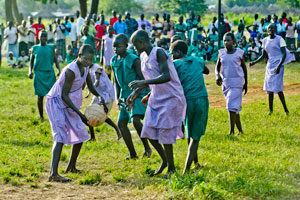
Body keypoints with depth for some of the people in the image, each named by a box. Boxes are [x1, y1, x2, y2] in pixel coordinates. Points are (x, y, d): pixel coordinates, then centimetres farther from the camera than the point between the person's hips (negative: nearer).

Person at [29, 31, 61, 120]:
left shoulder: (51, 48, 8)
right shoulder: (35, 48, 8)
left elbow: (55, 61, 12)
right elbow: (31, 61, 14)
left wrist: (58, 70, -4)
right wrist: (30, 71, -1)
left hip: (50, 74, 0)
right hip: (39, 74, 0)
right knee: (40, 96, 1)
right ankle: (41, 116, 11)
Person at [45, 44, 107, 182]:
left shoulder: (85, 68, 0)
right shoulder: (71, 71, -27)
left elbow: (91, 87, 11)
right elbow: (64, 95, -26)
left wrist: (99, 97, -10)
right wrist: (79, 114, -29)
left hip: (69, 104, 9)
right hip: (56, 102, -9)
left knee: (80, 134, 14)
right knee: (61, 135, -22)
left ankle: (71, 167, 31)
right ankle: (53, 173, -34)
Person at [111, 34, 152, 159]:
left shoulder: (134, 60, -13)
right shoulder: (114, 61, 8)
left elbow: (143, 79, -12)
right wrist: (118, 98, 6)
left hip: (137, 95, -8)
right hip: (125, 96, 8)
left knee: (136, 120, -25)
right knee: (121, 123, -1)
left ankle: (147, 147, -6)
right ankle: (132, 154, 6)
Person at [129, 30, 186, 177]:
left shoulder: (159, 53, -17)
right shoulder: (143, 57, 9)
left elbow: (166, 77, -29)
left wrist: (144, 83, -34)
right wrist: (135, 94, 18)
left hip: (171, 98, -8)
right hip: (156, 99, 8)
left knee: (164, 134, -7)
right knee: (149, 132, 3)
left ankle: (171, 167, 8)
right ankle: (164, 160, 22)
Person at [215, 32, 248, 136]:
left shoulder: (239, 53, -3)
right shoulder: (221, 53, 4)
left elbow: (244, 67, 7)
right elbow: (218, 66, 15)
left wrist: (246, 83, 10)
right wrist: (217, 75, -6)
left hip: (237, 82, -4)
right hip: (225, 82, 4)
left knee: (232, 106, -13)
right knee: (235, 107, 10)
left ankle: (232, 131, -12)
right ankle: (240, 129, 20)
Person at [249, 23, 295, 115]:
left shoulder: (279, 39, -6)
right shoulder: (265, 41, 11)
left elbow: (284, 54, -10)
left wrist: (279, 66, -22)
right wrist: (254, 62, 6)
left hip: (278, 65, -6)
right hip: (269, 65, 6)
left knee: (277, 88, -13)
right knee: (269, 87, 3)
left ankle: (285, 109, -2)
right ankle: (270, 109, 11)